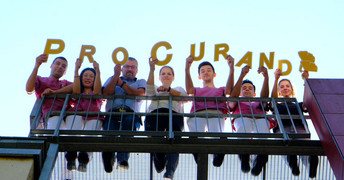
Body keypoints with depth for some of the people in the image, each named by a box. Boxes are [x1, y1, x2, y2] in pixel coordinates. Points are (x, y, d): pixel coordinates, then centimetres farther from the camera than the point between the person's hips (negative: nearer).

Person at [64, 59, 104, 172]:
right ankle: (71, 157, -55)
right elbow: (76, 90, 10)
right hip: (76, 113, 0)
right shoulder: (78, 93, 36)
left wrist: (97, 71, -5)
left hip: (93, 116, 0)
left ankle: (84, 159, -55)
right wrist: (76, 70, 2)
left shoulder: (96, 94, 34)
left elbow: (97, 89, 8)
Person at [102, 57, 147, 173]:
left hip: (131, 114, -1)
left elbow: (139, 95, 5)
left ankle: (122, 159, -47)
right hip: (112, 114, 2)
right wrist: (116, 75, 2)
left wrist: (121, 83, 7)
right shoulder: (112, 79, 34)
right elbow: (106, 93, 10)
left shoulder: (141, 82, 30)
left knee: (129, 120, -41)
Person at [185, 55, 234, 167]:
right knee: (197, 135, -38)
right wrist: (187, 70, -4)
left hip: (216, 113, 0)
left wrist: (231, 69, -6)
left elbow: (229, 89, 13)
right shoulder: (196, 91, 43)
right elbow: (189, 89, 15)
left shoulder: (221, 90, 40)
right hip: (198, 113, 1)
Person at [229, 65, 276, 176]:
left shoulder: (259, 104, 43)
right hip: (242, 118, -1)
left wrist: (266, 76, 2)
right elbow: (233, 96, 15)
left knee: (263, 124, -39)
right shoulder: (236, 104, 40)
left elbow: (264, 96, 20)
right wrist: (242, 76, 2)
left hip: (261, 119, 1)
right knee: (243, 124, -40)